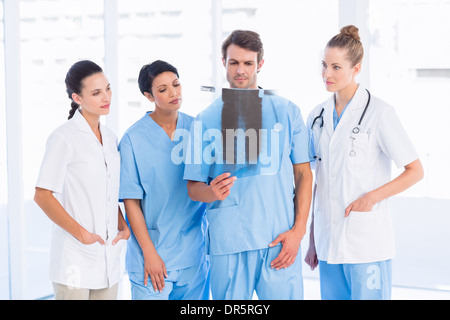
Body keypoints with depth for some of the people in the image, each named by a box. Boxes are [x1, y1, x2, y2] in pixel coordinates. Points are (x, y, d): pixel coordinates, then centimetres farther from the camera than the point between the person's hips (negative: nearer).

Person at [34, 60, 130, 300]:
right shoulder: (64, 138, -10)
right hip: (76, 258, -6)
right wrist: (81, 233, -16)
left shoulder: (110, 137, 12)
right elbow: (42, 196, -14)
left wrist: (124, 227, 4)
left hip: (108, 257, 6)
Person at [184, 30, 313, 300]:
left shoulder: (287, 112, 8)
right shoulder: (206, 120, 6)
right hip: (228, 242, 0)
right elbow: (193, 187, 5)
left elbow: (303, 174, 7)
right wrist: (212, 192, -18)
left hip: (280, 240, 0)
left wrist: (298, 230, -3)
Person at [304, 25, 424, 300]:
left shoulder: (378, 112, -6)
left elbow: (415, 171, -5)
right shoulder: (318, 116, 10)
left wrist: (372, 197, -18)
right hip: (328, 243, 5)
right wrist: (313, 240, 13)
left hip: (368, 244, -5)